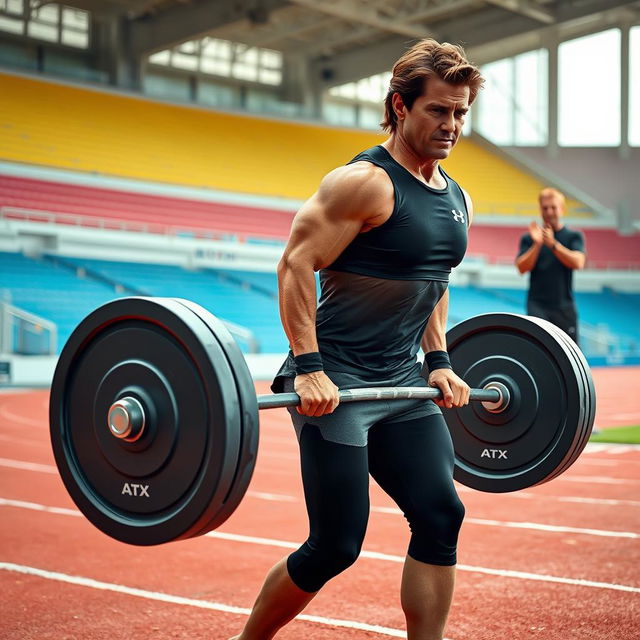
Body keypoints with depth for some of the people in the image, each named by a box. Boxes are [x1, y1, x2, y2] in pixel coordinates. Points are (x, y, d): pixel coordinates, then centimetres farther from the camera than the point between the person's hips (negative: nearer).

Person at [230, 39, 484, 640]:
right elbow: (296, 265, -17)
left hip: (403, 385, 8)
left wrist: (438, 361, 15)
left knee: (441, 517, -1)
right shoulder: (365, 182, -13)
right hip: (335, 383, -8)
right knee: (336, 545, -3)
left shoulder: (458, 201, 12)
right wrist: (308, 366, -22)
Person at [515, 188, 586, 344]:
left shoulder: (574, 236, 6)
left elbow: (578, 262, -11)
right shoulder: (528, 238, 6)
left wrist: (553, 244, -21)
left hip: (564, 306, 1)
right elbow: (522, 268, -5)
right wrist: (537, 244, -18)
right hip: (538, 305, -1)